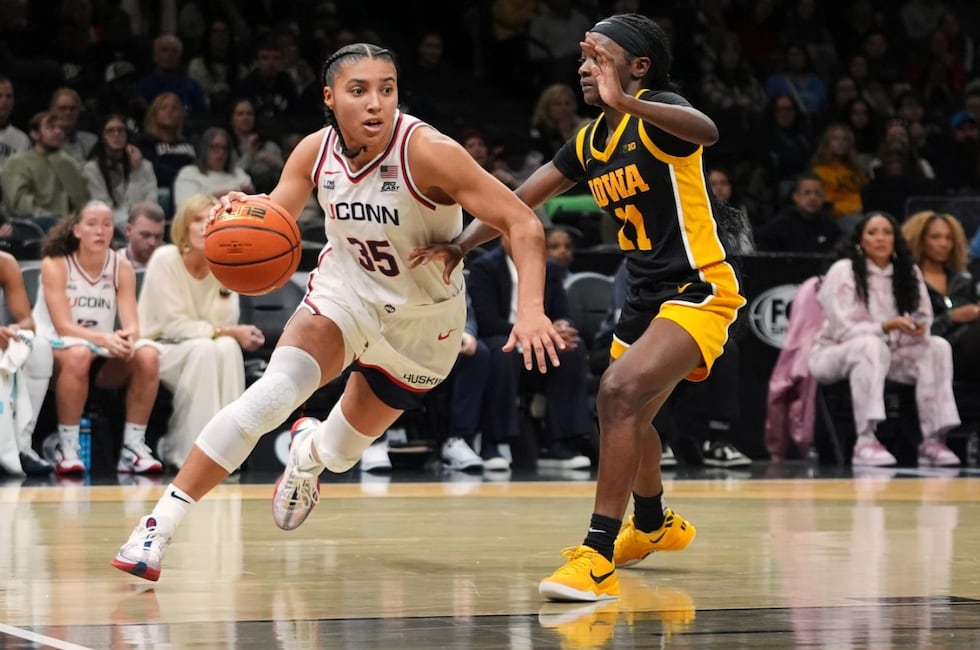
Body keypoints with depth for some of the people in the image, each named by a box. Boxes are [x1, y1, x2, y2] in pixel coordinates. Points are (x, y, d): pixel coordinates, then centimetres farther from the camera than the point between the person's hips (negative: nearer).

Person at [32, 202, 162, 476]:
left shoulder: (121, 268, 0)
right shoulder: (55, 265, -11)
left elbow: (131, 324, -9)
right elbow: (63, 327, -20)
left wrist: (128, 337, -35)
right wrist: (104, 338, -38)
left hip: (102, 355, 4)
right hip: (53, 350, -4)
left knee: (147, 356, -25)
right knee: (78, 354, -39)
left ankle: (133, 447, -18)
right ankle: (67, 449, -30)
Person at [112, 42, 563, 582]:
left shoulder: (426, 152, -29)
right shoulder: (315, 152, -15)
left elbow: (523, 225, -30)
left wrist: (530, 308, -44)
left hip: (421, 321, -1)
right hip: (345, 291, 1)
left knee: (338, 453, 12)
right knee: (273, 391, -26)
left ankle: (309, 449, 53)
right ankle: (159, 526, -20)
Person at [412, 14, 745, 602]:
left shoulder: (655, 116, -16)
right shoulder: (591, 141, 8)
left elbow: (705, 130, -40)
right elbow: (521, 200, 12)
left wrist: (625, 102, -56)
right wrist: (460, 247, 1)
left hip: (699, 289, -10)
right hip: (648, 292, 10)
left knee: (621, 391, -29)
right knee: (626, 415, 26)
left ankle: (598, 558, -28)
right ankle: (655, 525, 53)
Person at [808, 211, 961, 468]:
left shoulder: (909, 273, 6)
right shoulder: (843, 272, -11)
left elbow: (925, 320, 3)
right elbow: (844, 329, -18)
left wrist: (918, 329, -23)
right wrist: (888, 327, -32)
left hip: (887, 357, 5)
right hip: (834, 355, -5)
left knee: (938, 346, -18)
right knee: (871, 345, -38)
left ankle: (933, 440, -22)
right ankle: (865, 441, -43)